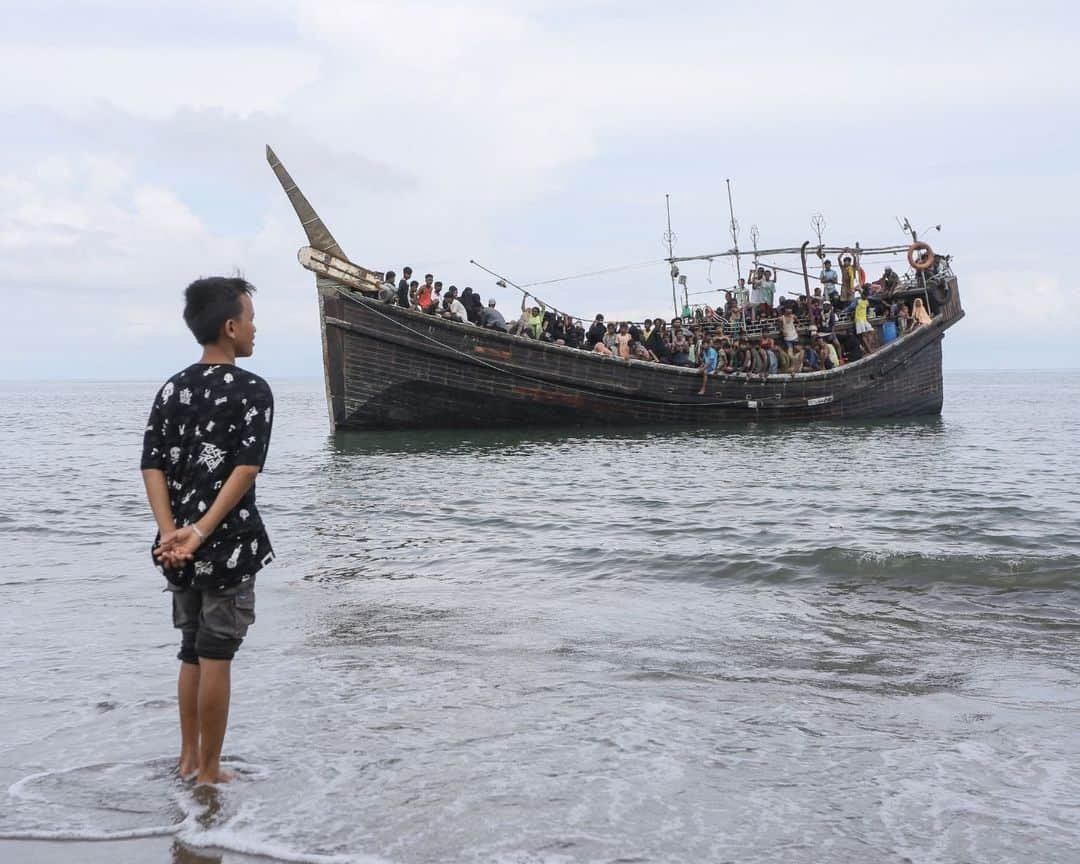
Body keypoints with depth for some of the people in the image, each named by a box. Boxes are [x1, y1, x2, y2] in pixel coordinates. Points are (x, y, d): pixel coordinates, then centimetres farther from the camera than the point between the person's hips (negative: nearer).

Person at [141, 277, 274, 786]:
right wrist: (202, 531, -21)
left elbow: (152, 466, 0)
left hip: (179, 546, 6)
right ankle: (209, 770, 9)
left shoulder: (172, 389, 9)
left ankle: (188, 758, 28)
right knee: (216, 656, 1)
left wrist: (172, 532, -8)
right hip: (229, 545, -6)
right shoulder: (252, 391, -9)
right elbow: (246, 468, -20)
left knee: (191, 652, 18)